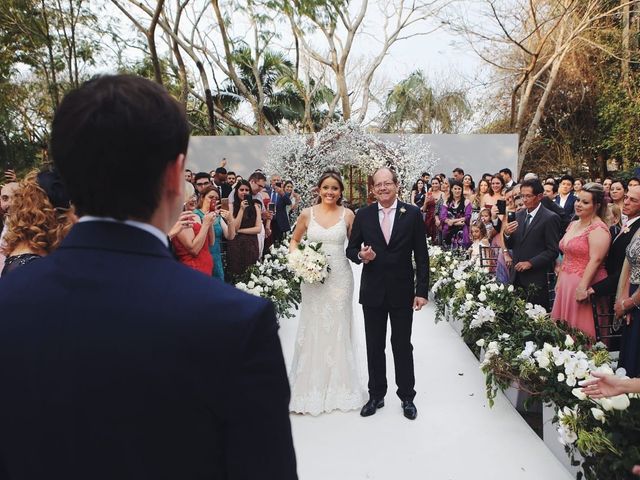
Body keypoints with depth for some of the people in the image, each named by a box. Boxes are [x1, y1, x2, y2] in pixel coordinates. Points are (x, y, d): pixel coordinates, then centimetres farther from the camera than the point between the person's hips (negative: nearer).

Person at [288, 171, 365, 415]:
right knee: (312, 331, 5)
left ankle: (338, 387, 23)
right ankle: (311, 387, 21)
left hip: (340, 278, 0)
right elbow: (294, 241, 13)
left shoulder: (347, 214, 2)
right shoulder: (307, 214, 2)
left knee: (338, 331, 7)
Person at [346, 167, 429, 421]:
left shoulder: (412, 213, -4)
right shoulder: (363, 215, 0)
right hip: (372, 291, 2)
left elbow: (421, 255, -3)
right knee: (374, 347, 12)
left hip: (402, 291, -1)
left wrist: (422, 290, -6)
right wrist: (360, 255, -18)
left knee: (402, 345, 10)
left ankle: (407, 396, 26)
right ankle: (376, 395, 28)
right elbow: (351, 249, 6)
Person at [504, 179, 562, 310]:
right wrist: (507, 234, -8)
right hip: (516, 277, 5)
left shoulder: (550, 218, -9)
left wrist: (531, 263, -18)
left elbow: (553, 251, -11)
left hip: (537, 279, -5)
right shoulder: (519, 215, 10)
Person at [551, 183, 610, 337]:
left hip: (583, 285, -8)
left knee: (580, 329, 0)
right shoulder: (573, 224, 13)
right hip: (566, 283, 8)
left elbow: (595, 260, -21)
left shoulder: (598, 229, -13)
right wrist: (559, 281, 16)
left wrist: (583, 287, -25)